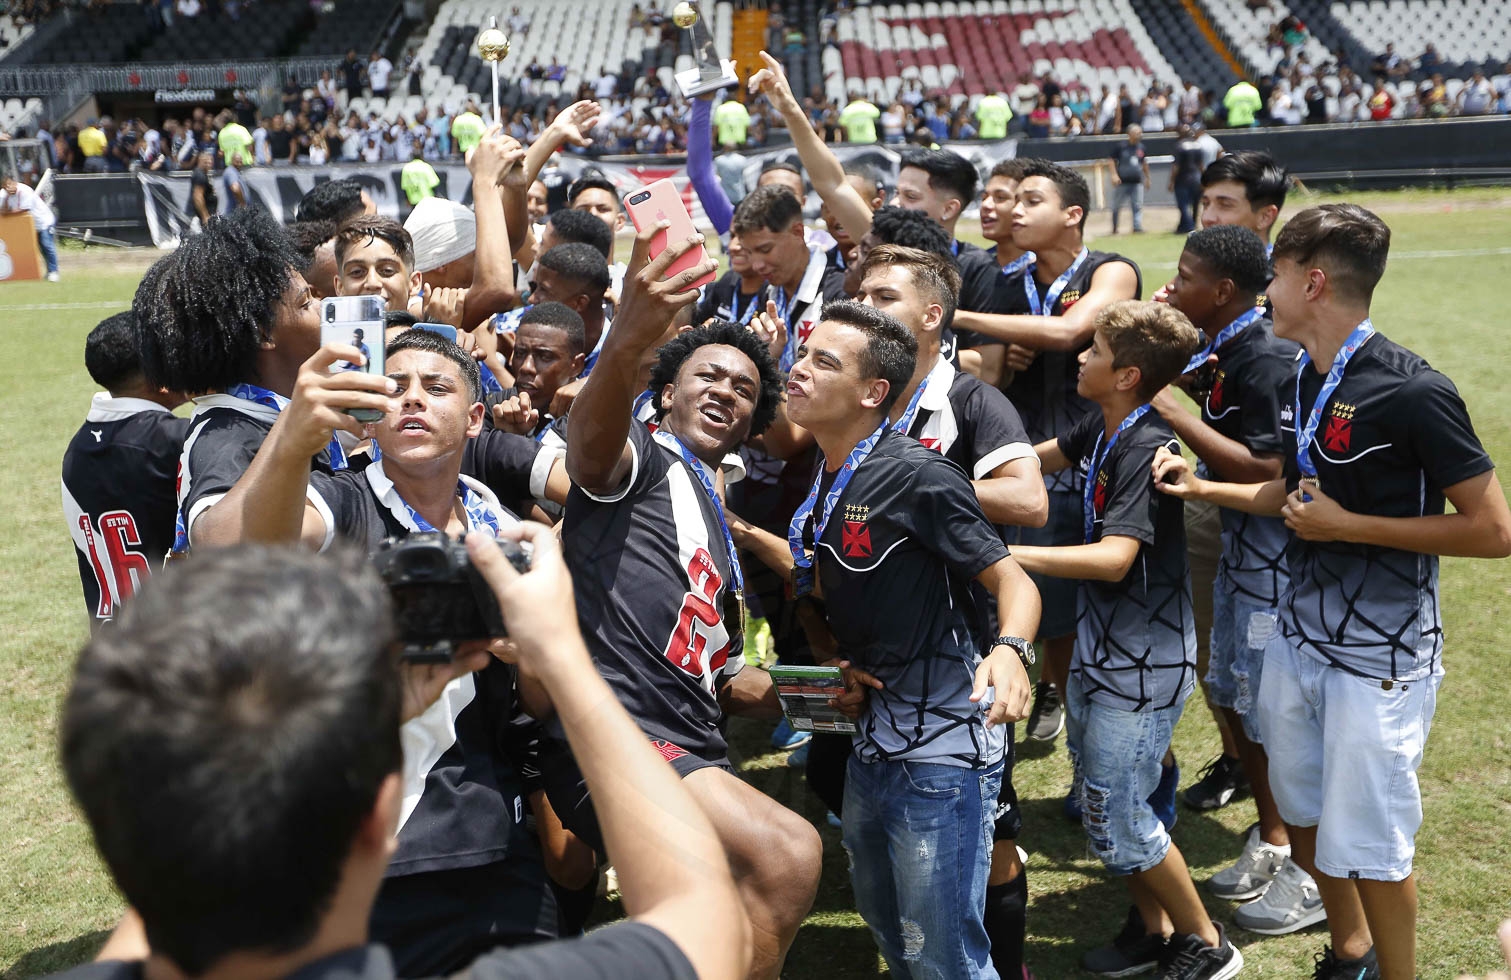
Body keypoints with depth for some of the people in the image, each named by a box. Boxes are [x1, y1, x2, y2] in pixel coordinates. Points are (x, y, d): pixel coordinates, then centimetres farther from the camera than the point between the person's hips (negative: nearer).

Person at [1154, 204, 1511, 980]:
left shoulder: (1410, 391, -20)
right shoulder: (1306, 376, 4)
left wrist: (1347, 525, -20)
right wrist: (1202, 488, 6)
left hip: (1380, 652, -8)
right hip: (1300, 631, 8)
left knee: (1368, 844, 3)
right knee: (1303, 816, 20)